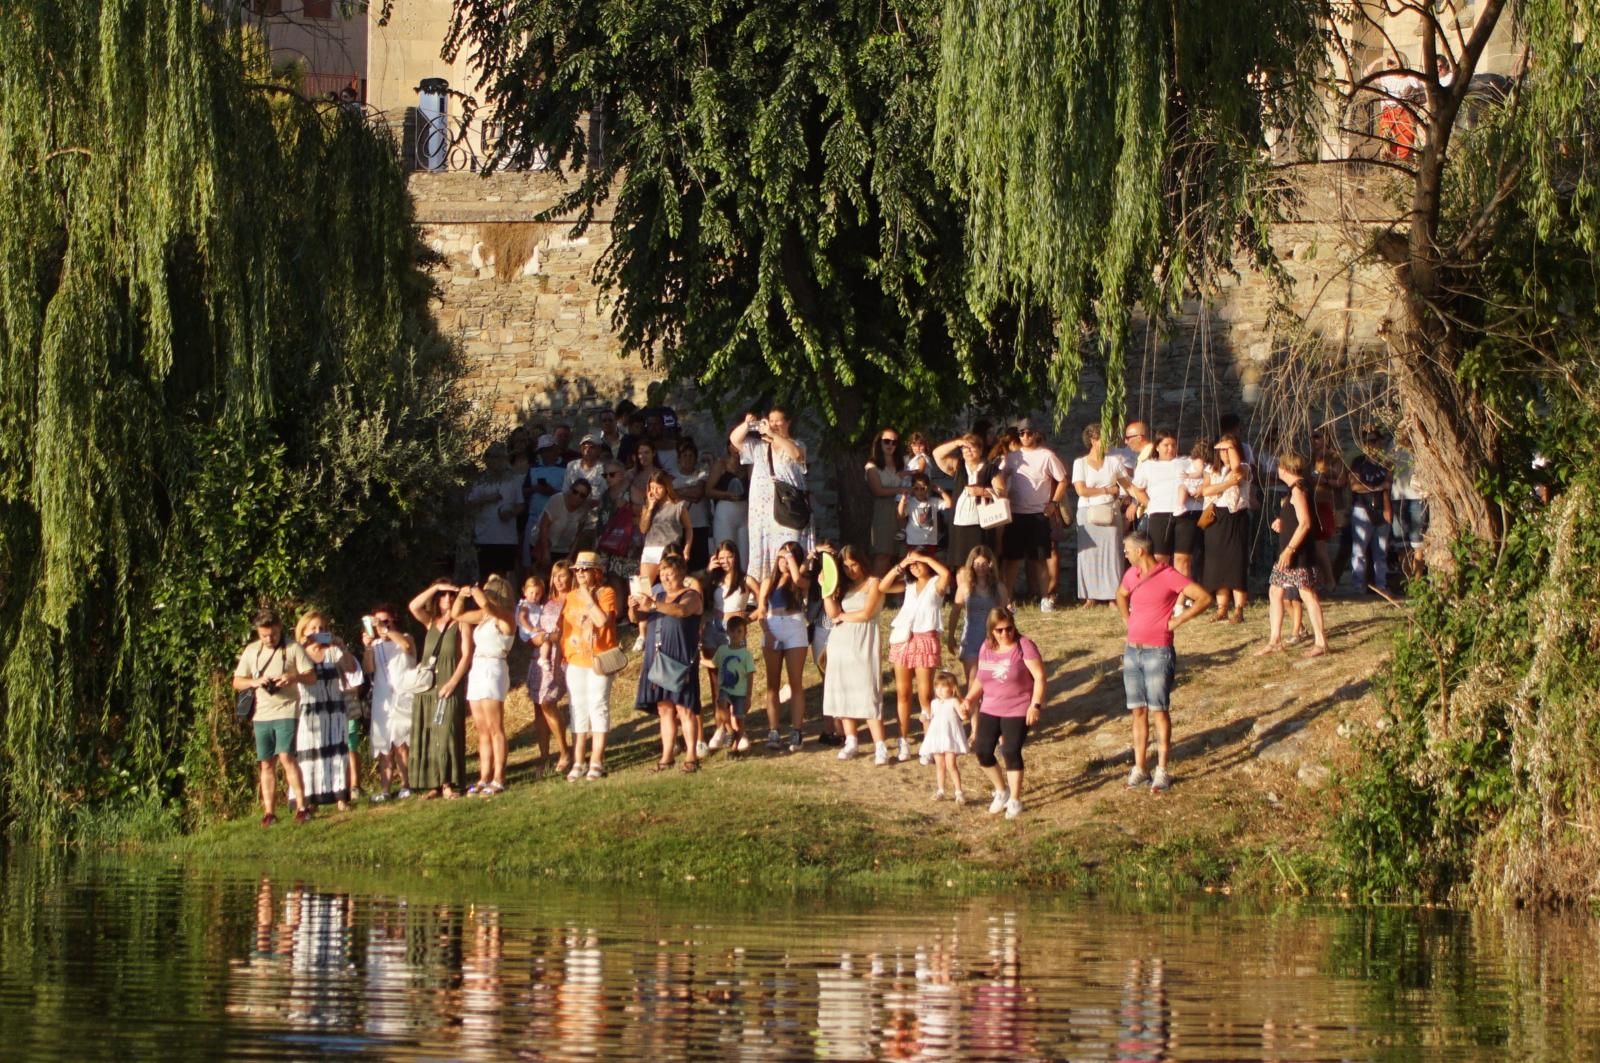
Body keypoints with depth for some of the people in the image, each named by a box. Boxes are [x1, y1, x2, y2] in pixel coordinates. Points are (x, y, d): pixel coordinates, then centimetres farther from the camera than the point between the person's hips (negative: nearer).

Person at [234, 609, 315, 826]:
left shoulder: (292, 648, 0)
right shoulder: (251, 651, 11)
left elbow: (311, 676, -1)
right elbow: (237, 682, 12)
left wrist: (294, 677, -22)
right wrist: (255, 682, -10)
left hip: (286, 712, -4)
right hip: (261, 715, 4)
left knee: (286, 757, -16)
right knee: (266, 764, 5)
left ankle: (301, 806, -14)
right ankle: (269, 812, 8)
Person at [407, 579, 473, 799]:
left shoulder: (461, 623, 4)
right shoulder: (431, 622, 16)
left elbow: (467, 655, -5)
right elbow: (414, 606, -1)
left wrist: (453, 682, -15)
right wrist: (435, 588, -4)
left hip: (449, 687, -5)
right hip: (426, 685, 5)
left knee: (447, 734, -12)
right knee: (426, 735, 1)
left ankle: (448, 783, -12)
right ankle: (433, 784, 2)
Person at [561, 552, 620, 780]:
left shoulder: (606, 593, -2)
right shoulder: (570, 598, 11)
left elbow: (602, 620, -19)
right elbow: (564, 627, 14)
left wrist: (588, 597, -13)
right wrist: (562, 656, 6)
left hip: (598, 660, -4)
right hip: (575, 661, 4)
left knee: (598, 708, -3)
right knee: (578, 711, 4)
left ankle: (596, 762, -1)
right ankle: (577, 763, 6)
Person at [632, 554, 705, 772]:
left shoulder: (691, 596, -2)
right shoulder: (658, 596, 18)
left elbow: (681, 610, -24)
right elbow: (637, 618, 12)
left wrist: (653, 605, -37)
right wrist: (633, 608, -12)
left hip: (680, 661, -6)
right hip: (658, 661, 6)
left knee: (684, 708, -8)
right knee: (664, 709, 6)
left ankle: (691, 755, -7)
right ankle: (667, 755, 8)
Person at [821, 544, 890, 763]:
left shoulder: (873, 583, 0)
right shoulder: (843, 586, 16)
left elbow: (866, 614, -9)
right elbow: (832, 613, 3)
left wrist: (843, 617, 3)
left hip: (863, 643, -6)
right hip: (842, 642, 6)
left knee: (867, 694, -11)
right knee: (843, 691, 3)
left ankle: (880, 747, -14)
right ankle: (851, 741, 12)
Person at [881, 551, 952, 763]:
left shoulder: (936, 584, 0)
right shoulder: (909, 585, 16)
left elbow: (946, 573, -23)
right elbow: (882, 587, 6)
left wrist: (924, 558, -14)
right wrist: (900, 566, 0)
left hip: (925, 640, -5)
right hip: (902, 639, 5)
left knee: (925, 695, -6)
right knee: (902, 693, 6)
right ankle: (904, 742, 11)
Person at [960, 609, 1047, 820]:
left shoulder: (1023, 646, -11)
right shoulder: (987, 648, 6)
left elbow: (1039, 676, -13)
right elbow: (980, 678, 17)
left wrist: (1036, 705, -20)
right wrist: (970, 699, 2)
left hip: (1018, 710, -5)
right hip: (990, 709, 5)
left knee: (1011, 752, -9)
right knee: (983, 751, -2)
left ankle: (1015, 800, 8)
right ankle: (1001, 790, 22)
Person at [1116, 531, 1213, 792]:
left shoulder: (1169, 576, -12)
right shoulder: (1132, 575, 10)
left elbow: (1204, 598, -17)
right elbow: (1121, 595, 33)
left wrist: (1177, 621, -15)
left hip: (1158, 653, -7)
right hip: (1132, 651, 7)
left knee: (1159, 711, -3)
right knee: (1137, 711, 8)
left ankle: (1163, 771, 1)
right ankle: (1139, 768, 13)